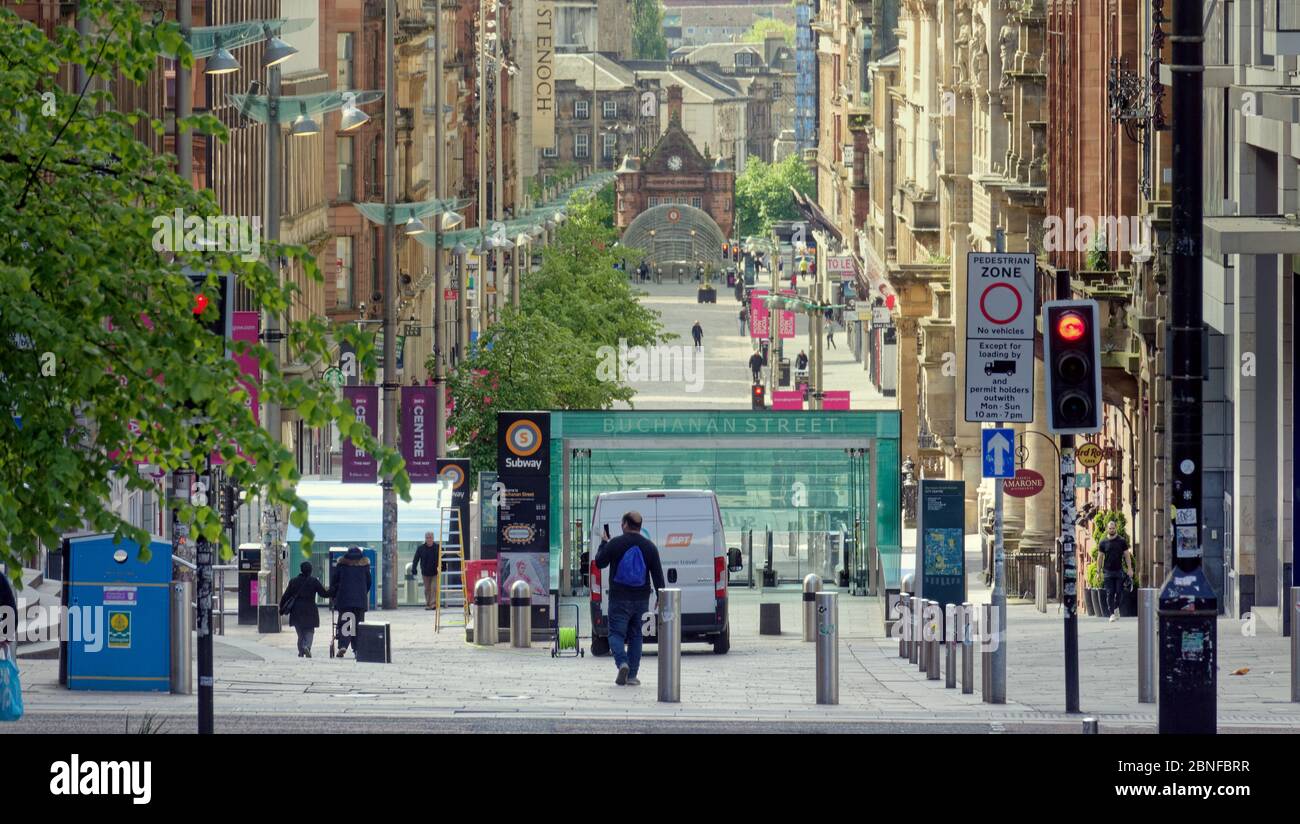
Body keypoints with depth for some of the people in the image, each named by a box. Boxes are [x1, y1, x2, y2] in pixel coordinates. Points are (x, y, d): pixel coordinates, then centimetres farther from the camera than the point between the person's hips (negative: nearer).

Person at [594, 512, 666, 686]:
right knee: (636, 636, 10)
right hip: (641, 600, 3)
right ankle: (632, 676, 9)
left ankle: (622, 663, -24)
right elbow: (657, 574, 4)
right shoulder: (650, 547, 3)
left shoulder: (615, 544, -7)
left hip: (619, 600, -3)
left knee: (616, 633, 2)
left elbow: (600, 563, 6)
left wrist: (603, 543, 21)